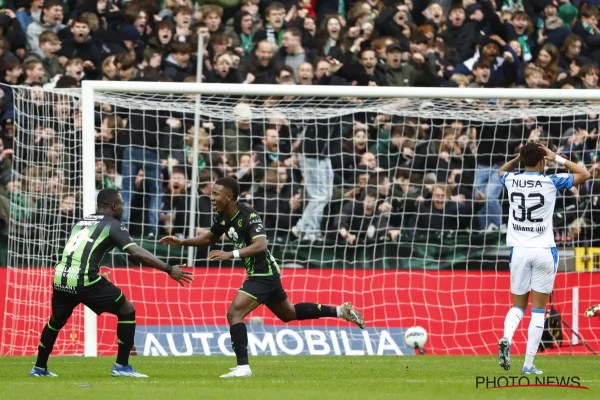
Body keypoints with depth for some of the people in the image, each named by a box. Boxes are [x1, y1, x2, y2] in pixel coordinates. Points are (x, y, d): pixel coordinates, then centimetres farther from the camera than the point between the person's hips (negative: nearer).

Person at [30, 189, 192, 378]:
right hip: (85, 279, -6)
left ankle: (39, 367, 38)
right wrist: (169, 269, -11)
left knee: (57, 320, 31)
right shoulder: (113, 225, 3)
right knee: (127, 311, 8)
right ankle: (121, 366, 5)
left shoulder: (81, 223, 23)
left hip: (60, 278, 7)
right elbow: (136, 252, -10)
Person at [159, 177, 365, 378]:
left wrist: (230, 254, -41)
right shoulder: (223, 217, 3)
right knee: (289, 314, 24)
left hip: (263, 274, -10)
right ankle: (341, 311, 34)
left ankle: (243, 367, -19)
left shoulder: (248, 217, -23)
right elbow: (209, 238, 22)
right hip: (260, 273, 10)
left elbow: (260, 245, -36)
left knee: (234, 313, -18)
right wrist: (182, 242, 9)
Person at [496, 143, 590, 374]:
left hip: (519, 250, 2)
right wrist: (557, 159, 8)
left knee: (518, 305, 14)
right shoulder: (550, 182, -6)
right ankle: (529, 364, -2)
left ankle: (506, 338, -16)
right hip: (544, 251, -2)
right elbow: (584, 174, 8)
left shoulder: (512, 180, 2)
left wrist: (521, 156, 20)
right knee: (538, 310, 3)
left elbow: (502, 171, 29)